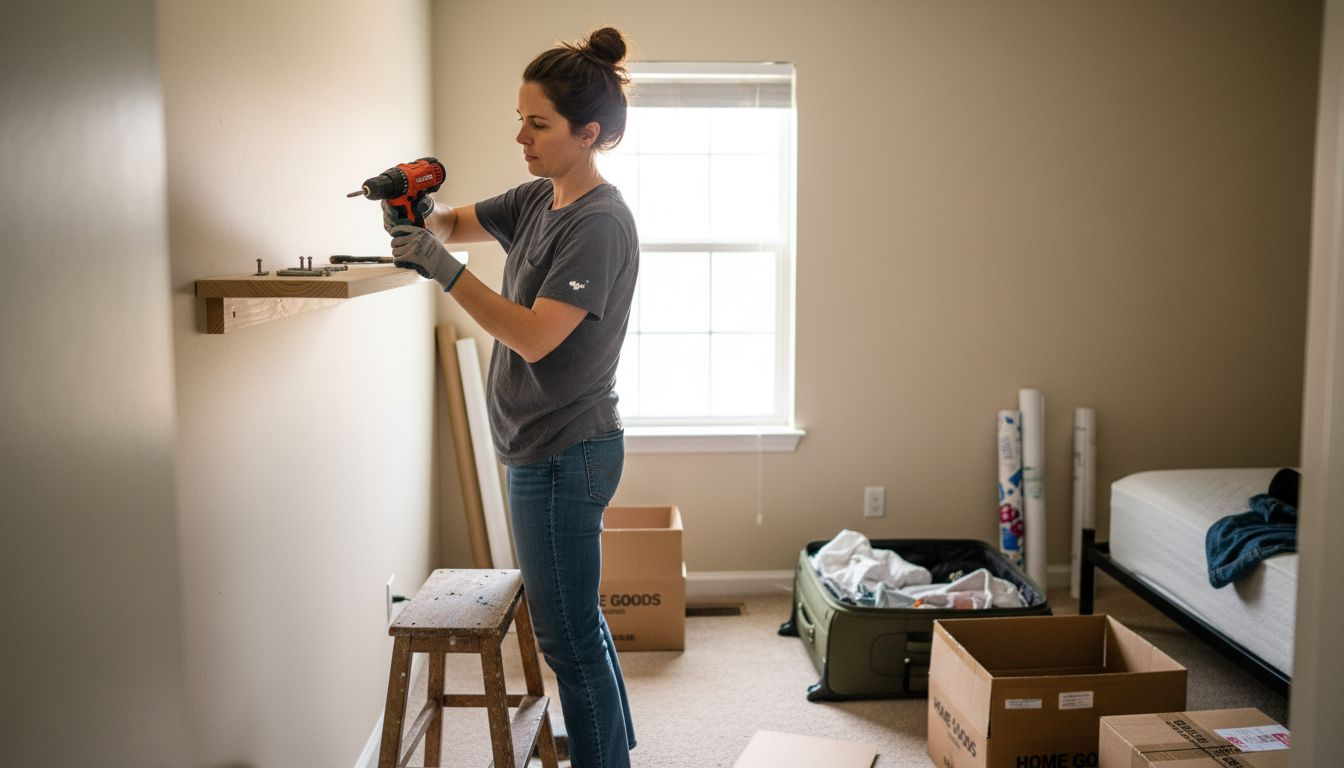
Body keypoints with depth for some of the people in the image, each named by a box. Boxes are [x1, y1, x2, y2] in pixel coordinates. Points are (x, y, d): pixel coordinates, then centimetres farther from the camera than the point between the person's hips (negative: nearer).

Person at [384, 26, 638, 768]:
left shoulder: (600, 223, -19)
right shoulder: (537, 199, 8)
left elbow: (534, 337, -24)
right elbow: (457, 222, 19)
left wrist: (441, 267, -23)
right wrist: (417, 215, -4)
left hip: (564, 457, -9)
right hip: (544, 451, 9)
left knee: (568, 637, 1)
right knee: (579, 622, 21)